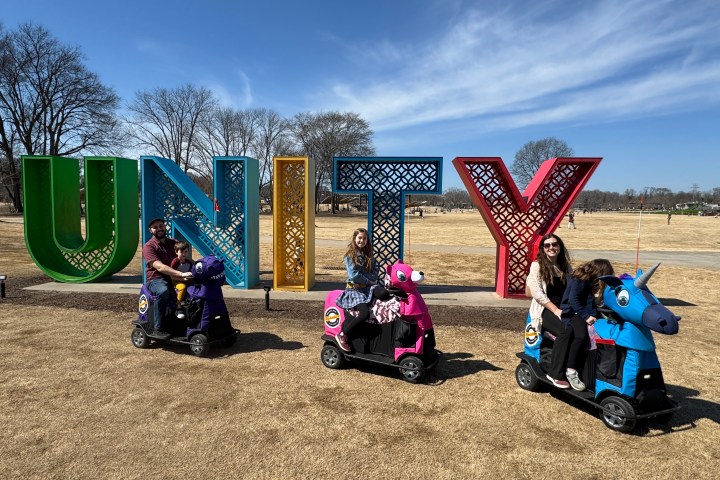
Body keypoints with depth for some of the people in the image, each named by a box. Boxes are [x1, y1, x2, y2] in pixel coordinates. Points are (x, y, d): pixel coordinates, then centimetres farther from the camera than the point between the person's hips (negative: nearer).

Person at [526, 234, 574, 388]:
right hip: (545, 310, -4)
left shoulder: (566, 267, 14)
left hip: (565, 309, 5)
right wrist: (555, 310, -16)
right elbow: (537, 293, -9)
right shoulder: (537, 265, -1)